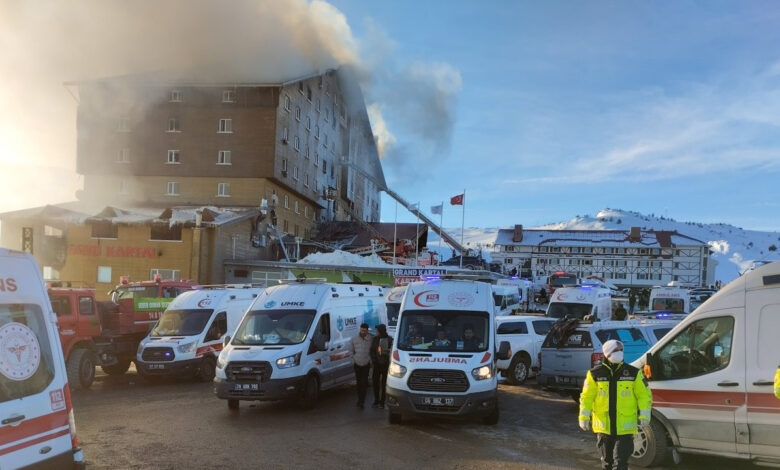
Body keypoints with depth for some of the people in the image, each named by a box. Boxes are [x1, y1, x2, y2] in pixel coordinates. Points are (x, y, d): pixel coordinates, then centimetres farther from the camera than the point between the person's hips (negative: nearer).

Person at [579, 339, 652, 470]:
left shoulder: (633, 373, -2)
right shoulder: (595, 374, -2)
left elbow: (644, 394, 3)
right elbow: (587, 396, 2)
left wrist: (644, 415, -5)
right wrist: (584, 417, -3)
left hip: (625, 428, -2)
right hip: (603, 426, 2)